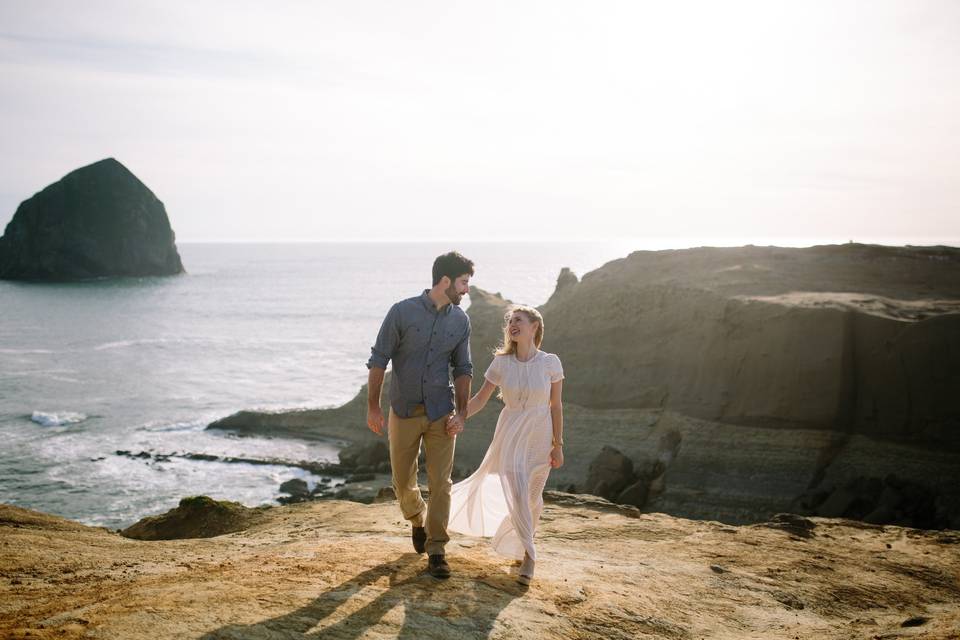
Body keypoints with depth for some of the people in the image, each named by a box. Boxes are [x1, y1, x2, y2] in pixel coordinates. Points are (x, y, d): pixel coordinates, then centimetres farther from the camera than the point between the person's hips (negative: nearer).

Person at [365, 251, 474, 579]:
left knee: (440, 482, -3)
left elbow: (463, 368, 8)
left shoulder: (460, 321, 1)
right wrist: (373, 406, -7)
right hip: (403, 412, -1)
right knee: (403, 481, 11)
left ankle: (436, 550, 6)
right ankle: (418, 520, 41)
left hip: (441, 415, 1)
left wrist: (461, 413, 0)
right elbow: (378, 360, -5)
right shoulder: (403, 312, -10)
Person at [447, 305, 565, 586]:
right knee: (517, 495, -10)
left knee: (533, 497, 11)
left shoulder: (550, 362, -8)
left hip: (540, 436, 0)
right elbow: (481, 398, 0)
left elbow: (556, 405, -3)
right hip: (510, 435, 0)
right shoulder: (501, 362, -6)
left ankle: (522, 541, 39)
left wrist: (558, 445, -3)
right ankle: (529, 555, 6)